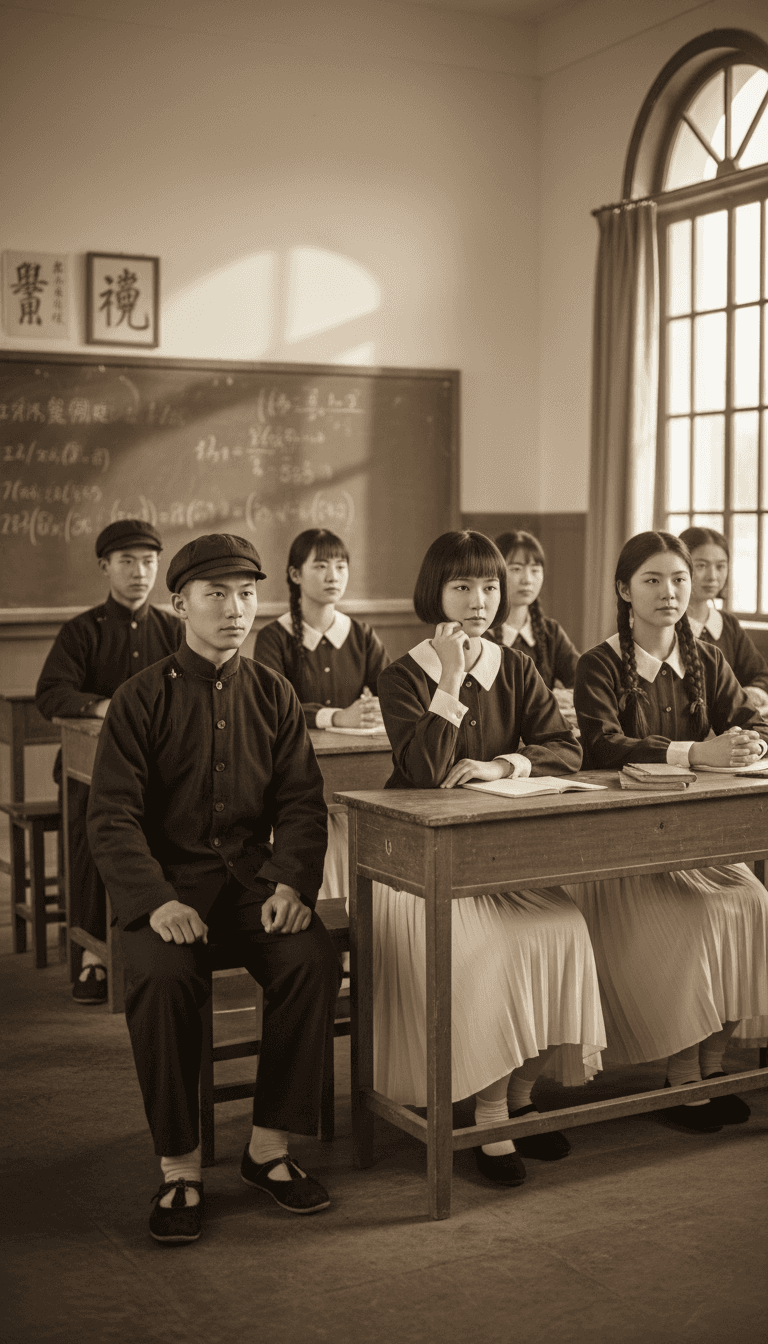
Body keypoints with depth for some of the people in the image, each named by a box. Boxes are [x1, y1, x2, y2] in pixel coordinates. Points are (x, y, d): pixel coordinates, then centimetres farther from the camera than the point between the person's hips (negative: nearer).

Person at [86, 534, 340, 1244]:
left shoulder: (274, 694, 8)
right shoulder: (142, 700, -2)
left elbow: (302, 803, 6)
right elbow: (113, 818, -8)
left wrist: (292, 882, -13)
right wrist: (158, 900, -24)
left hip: (253, 875, 3)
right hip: (168, 879, -2)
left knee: (314, 961, -25)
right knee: (162, 977, -32)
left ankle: (269, 1146, -8)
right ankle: (180, 1169, -14)